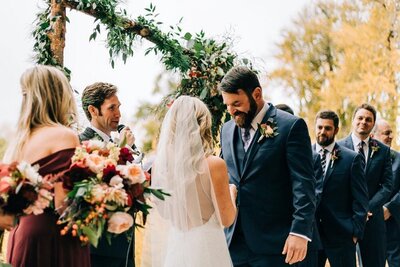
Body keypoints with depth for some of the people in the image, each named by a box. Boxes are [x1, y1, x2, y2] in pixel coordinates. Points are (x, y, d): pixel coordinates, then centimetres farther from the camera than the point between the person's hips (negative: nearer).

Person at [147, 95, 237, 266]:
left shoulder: (160, 164, -4)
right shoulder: (214, 165, -17)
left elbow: (164, 213, 9)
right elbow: (227, 219, -9)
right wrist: (231, 192, 8)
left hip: (175, 246, 4)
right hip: (207, 247, -4)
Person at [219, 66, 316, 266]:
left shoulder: (291, 126, -6)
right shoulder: (227, 129, 13)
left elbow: (303, 183, -10)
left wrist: (300, 231, -18)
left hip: (272, 242, -5)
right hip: (233, 240, 5)